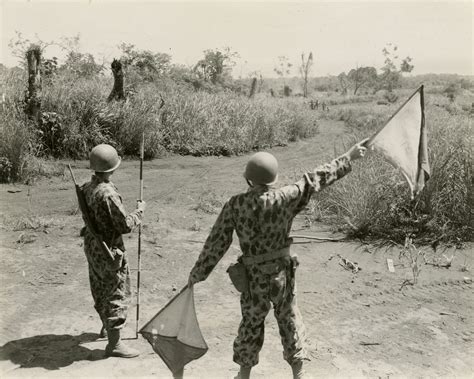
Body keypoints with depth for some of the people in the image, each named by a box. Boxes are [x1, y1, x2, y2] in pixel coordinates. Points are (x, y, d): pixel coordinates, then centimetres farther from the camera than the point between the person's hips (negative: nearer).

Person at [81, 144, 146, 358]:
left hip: (92, 246, 9)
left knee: (101, 289, 25)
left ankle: (107, 326, 45)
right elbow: (125, 225, -23)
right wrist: (140, 211, -8)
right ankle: (114, 344, 4)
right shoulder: (108, 194, -27)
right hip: (109, 250, -9)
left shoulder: (87, 188, 0)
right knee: (117, 294, 0)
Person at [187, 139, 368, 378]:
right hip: (281, 274, 0)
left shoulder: (235, 205, -14)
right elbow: (317, 179, -6)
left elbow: (216, 243, -11)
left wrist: (197, 274, 0)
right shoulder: (285, 199, -15)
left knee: (251, 324, 20)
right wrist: (349, 158, 4)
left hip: (253, 278, 0)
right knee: (289, 320, 20)